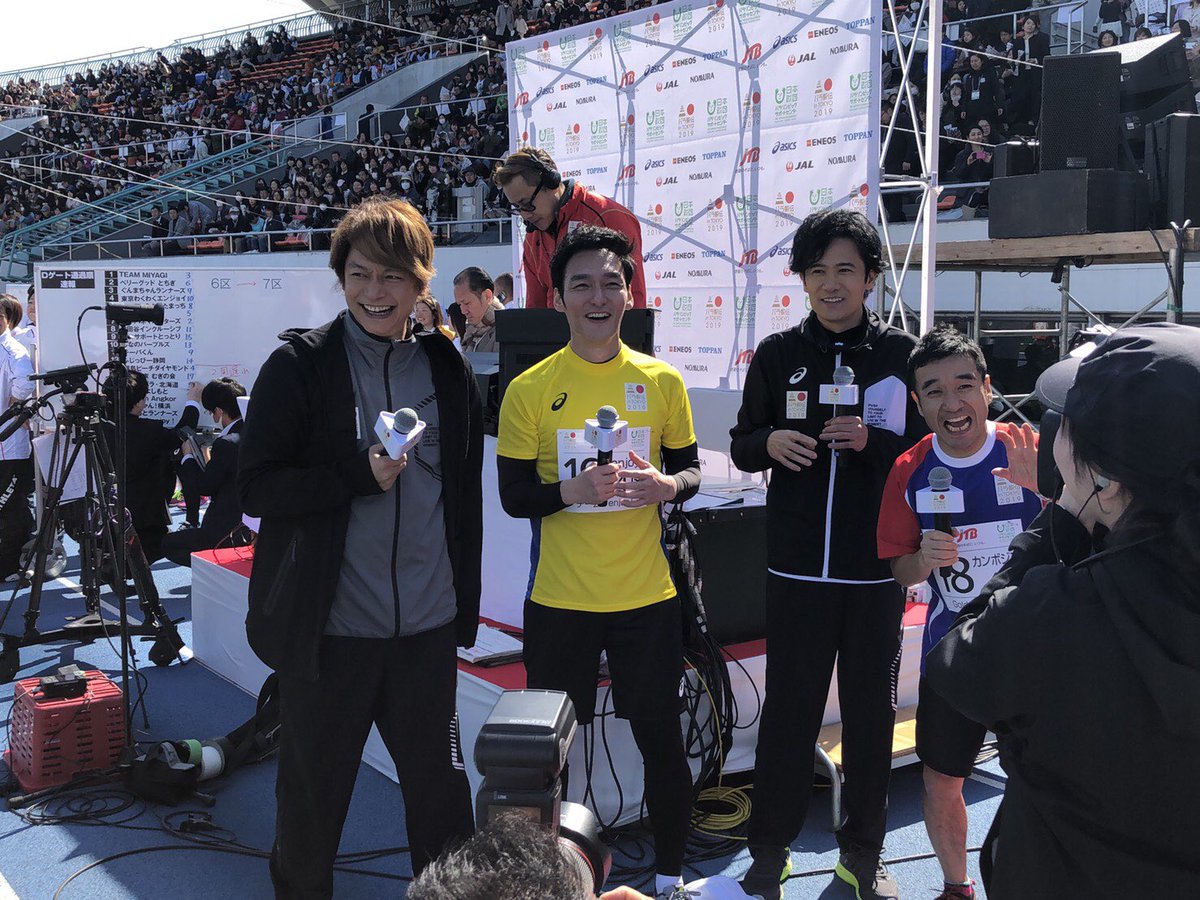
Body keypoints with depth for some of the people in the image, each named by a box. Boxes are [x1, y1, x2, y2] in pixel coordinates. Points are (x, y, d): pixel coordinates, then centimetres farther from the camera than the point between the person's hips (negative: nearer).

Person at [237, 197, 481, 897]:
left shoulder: (450, 370, 6)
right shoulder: (300, 366, -5)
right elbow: (257, 488, -8)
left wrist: (465, 603, 12)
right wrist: (361, 476, -20)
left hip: (428, 628, 3)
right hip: (328, 628, -2)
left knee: (441, 788, 13)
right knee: (312, 794, 12)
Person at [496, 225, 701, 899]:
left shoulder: (662, 380, 1)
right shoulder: (530, 389, -4)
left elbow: (691, 468, 9)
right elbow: (513, 495, -2)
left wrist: (666, 484, -13)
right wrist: (572, 491, -21)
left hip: (647, 596, 1)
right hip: (560, 599, -1)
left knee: (661, 737, 10)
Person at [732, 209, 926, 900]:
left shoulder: (902, 352, 2)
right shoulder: (777, 355, 6)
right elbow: (742, 446, 10)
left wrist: (875, 441, -15)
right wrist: (770, 442, -12)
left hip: (878, 567, 0)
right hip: (798, 565, 0)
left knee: (872, 712, 9)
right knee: (789, 711, 5)